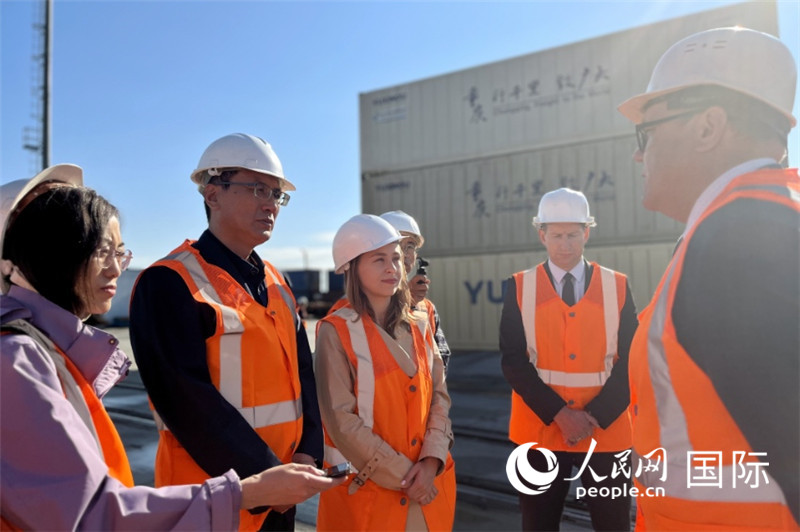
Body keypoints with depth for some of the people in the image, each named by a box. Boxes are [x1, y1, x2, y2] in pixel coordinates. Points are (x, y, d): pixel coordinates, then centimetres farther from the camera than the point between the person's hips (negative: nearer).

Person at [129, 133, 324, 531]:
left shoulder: (274, 282, 9)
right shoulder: (169, 283, -14)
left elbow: (301, 372, 7)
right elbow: (188, 399, -20)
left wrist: (308, 454, -5)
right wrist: (265, 475, -18)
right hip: (211, 494, -7)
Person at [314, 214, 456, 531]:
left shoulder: (419, 327, 5)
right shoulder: (337, 331, -11)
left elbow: (439, 396, 3)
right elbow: (341, 420, -14)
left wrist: (432, 459, -11)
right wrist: (403, 474, -14)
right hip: (367, 488, -4)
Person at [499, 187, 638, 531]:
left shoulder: (617, 286, 2)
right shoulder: (519, 287, -1)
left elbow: (630, 362, -1)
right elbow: (513, 362, -6)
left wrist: (595, 416, -12)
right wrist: (559, 413, -15)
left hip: (607, 432, 1)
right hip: (540, 431, 0)